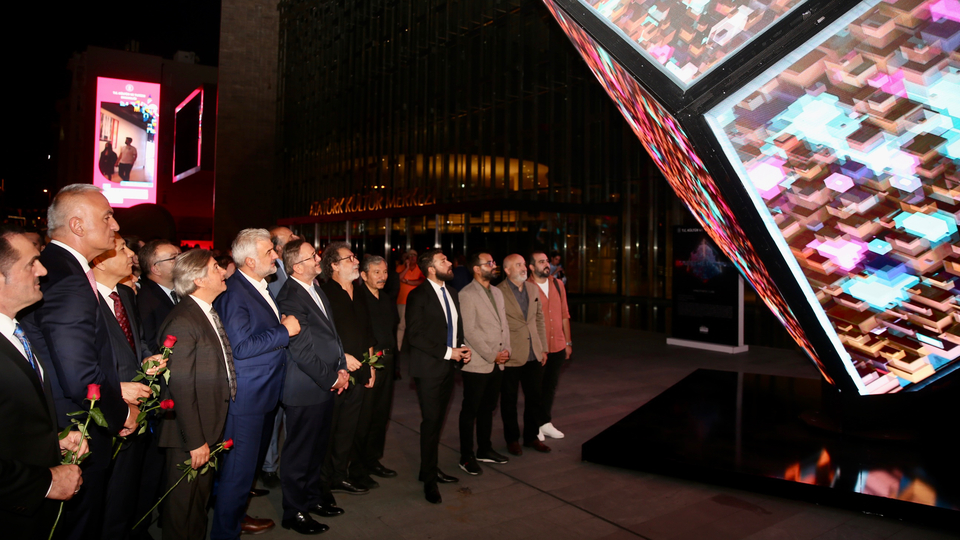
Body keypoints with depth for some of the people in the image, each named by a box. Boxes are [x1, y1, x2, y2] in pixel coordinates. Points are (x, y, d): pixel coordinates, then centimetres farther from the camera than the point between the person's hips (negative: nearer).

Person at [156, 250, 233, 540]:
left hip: (212, 429, 9)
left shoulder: (211, 313, 9)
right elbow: (181, 387, -23)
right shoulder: (182, 320, -20)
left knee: (202, 497, 23)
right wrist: (196, 442, -21)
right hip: (191, 433, -9)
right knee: (184, 504, 9)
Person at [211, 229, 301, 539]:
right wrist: (284, 331, -20)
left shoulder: (263, 287, 11)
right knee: (240, 467, 1)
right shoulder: (234, 293, -20)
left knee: (252, 462, 23)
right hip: (246, 397, -10)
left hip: (266, 393, 10)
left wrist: (284, 325, 3)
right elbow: (242, 347, -26)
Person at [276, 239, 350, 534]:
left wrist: (341, 368, 4)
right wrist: (332, 379, -12)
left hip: (326, 387, 9)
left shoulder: (317, 291, 11)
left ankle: (313, 496, 39)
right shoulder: (290, 298, -19)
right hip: (306, 389, -9)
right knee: (299, 452, 6)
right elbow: (302, 350, -20)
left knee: (318, 447, 21)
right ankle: (294, 512, 22)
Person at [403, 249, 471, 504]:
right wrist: (447, 352, -16)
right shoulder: (418, 296, -11)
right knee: (431, 422, -4)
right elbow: (415, 336, -16)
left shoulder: (452, 294, 12)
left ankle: (431, 469, 28)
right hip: (429, 368, -7)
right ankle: (429, 480, 7)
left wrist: (462, 347, 2)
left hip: (447, 366, 7)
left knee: (437, 421, 14)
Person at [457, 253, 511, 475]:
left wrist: (506, 350, 1)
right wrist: (492, 355, -14)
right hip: (477, 364, -7)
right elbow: (469, 331, -16)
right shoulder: (467, 294, -12)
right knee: (470, 410, 3)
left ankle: (484, 449, 29)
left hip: (497, 363, 7)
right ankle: (466, 457, 13)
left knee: (488, 407, 16)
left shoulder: (497, 292, 14)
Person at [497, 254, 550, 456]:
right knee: (509, 401, 9)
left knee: (534, 398, 14)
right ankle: (512, 439, 25)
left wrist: (543, 348, 12)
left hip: (533, 355, 6)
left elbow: (539, 318, 14)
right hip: (510, 356, -6)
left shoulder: (533, 289, 9)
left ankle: (531, 436, 30)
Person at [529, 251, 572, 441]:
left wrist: (568, 342, 10)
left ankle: (547, 423, 31)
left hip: (558, 346, 5)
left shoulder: (558, 285, 4)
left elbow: (564, 315, 10)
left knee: (551, 386, 16)